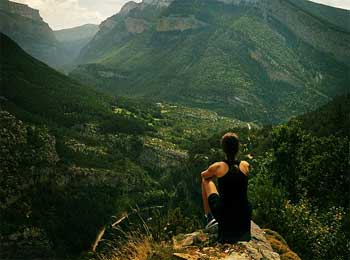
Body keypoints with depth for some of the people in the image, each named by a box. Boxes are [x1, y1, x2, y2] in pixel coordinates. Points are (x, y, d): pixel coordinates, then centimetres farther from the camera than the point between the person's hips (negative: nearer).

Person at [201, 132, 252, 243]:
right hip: (243, 213, 2)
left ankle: (209, 216, 24)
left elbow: (203, 175, 10)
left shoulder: (218, 167, -12)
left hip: (222, 212, -2)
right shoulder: (245, 166, -5)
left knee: (205, 180, 18)